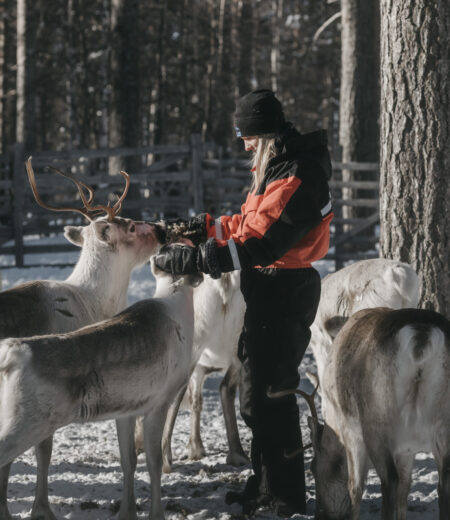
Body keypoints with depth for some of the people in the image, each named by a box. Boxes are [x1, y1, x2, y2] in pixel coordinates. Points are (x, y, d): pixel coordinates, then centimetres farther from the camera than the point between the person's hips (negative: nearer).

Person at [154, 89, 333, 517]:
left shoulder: (297, 178, -22)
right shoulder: (275, 166, 12)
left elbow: (258, 243, -28)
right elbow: (250, 222, 21)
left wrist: (192, 260, -28)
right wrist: (200, 226, 8)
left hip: (285, 292, -11)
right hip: (269, 289, 11)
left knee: (265, 395, -8)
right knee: (259, 389, 18)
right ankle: (265, 485, 29)